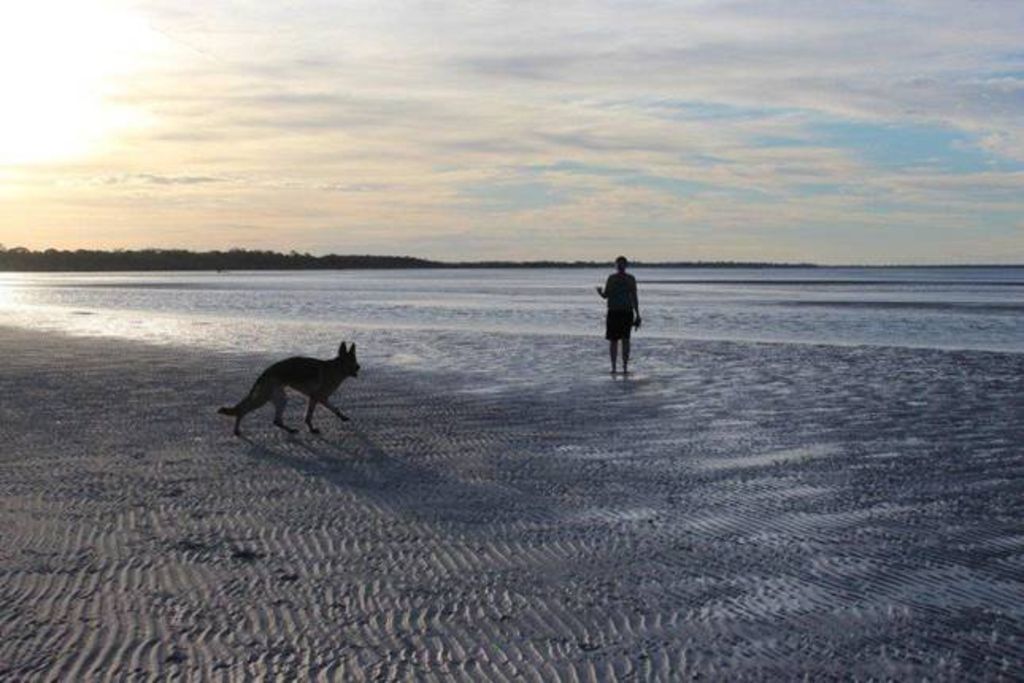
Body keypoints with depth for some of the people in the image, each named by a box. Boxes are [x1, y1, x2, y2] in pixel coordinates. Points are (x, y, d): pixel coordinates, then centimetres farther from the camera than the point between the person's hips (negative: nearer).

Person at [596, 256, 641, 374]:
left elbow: (634, 298, 7)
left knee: (625, 340, -6)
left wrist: (637, 315, 3)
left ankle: (625, 367, -2)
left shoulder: (631, 279, 5)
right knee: (613, 340, 0)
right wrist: (600, 292, -18)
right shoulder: (611, 278, 7)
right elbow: (605, 295, 6)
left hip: (627, 312, -1)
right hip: (613, 312, 1)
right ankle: (613, 367, 7)